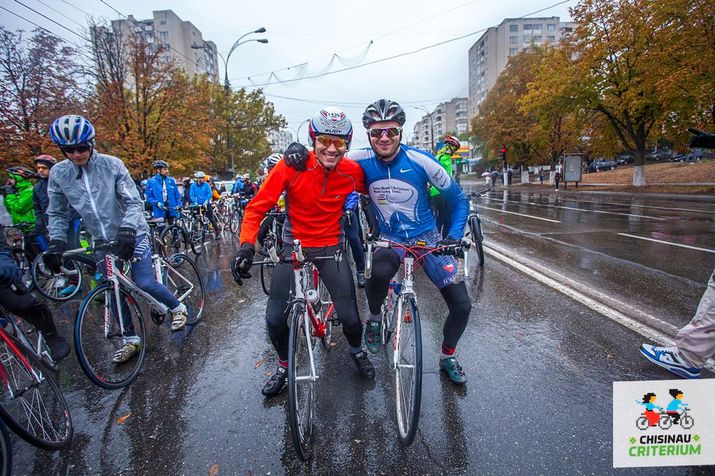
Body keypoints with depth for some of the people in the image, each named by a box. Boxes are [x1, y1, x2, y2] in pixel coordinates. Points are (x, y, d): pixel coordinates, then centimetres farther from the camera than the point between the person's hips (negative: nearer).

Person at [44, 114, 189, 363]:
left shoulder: (112, 164, -13)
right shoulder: (58, 173, -4)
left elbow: (134, 202, -15)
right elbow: (57, 213, 4)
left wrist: (127, 231, -29)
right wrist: (56, 243, -9)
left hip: (132, 235, -4)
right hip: (102, 240, 4)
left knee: (144, 284, -9)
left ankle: (178, 308, 18)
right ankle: (130, 340, 22)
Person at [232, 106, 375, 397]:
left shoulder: (353, 172, -12)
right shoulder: (293, 165, -18)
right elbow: (257, 206, -17)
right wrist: (247, 245, -28)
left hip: (331, 247, 1)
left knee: (349, 317, -5)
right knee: (275, 318, -4)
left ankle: (357, 350, 32)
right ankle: (284, 365, 27)